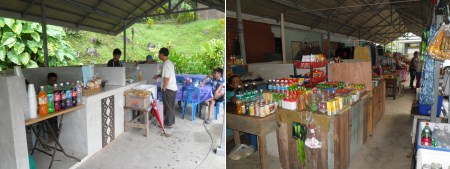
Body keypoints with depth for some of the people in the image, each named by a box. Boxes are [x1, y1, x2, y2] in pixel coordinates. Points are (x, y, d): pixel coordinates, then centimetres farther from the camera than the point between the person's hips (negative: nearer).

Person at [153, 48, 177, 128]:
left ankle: (168, 123, 9)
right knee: (171, 106, 17)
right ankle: (171, 121, 28)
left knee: (167, 106, 0)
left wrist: (163, 88, -14)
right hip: (173, 88, 9)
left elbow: (166, 78, -21)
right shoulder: (170, 63, 11)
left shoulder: (165, 64, -18)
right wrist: (159, 75, 22)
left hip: (168, 88, -9)